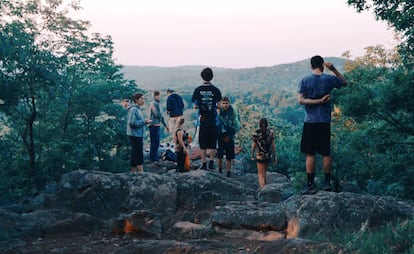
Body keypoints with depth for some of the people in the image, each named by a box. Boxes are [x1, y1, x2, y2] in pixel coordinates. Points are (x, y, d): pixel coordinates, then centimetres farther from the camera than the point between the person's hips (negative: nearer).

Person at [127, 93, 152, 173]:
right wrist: (144, 122, -18)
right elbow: (132, 122, -22)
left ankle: (133, 171, 20)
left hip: (139, 134, 10)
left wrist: (145, 121, 7)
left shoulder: (138, 109, 14)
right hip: (135, 134, -10)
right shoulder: (133, 109, -16)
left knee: (135, 153, 14)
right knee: (139, 153, -9)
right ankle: (141, 171, -8)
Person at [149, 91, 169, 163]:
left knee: (156, 142, 14)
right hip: (154, 125, -9)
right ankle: (153, 158, -1)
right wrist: (162, 115, 2)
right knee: (154, 142, -5)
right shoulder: (153, 104, -11)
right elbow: (157, 114, -20)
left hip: (158, 125, 9)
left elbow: (160, 115, 21)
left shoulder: (157, 104, 17)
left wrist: (165, 125, 21)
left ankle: (155, 157, 23)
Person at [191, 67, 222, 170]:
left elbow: (195, 106, -3)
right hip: (213, 120, 0)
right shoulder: (216, 90, -4)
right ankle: (211, 163, 7)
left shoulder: (198, 90, -3)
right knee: (213, 144, 8)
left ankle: (204, 164, 7)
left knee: (203, 144, 7)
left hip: (203, 120, 0)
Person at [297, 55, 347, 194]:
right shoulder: (329, 79, 2)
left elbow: (300, 100, -11)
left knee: (310, 153, 0)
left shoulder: (305, 81, -2)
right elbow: (344, 82, 21)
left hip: (310, 122, -2)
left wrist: (318, 101, -9)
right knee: (326, 153, 10)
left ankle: (310, 184, -2)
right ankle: (327, 182, 16)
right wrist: (334, 69, 15)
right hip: (325, 122, 2)